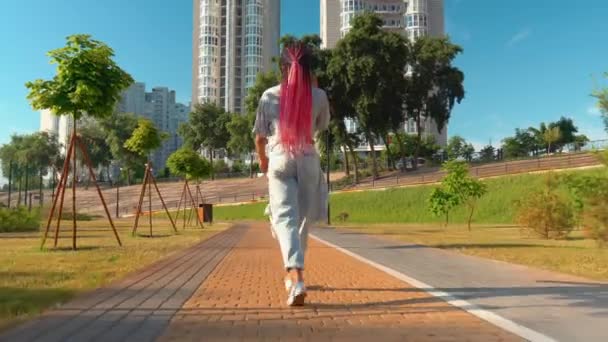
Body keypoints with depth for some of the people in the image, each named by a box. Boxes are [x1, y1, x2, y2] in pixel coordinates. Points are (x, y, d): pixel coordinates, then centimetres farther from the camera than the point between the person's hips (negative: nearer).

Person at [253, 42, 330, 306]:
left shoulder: (269, 96, -2)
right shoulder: (319, 96, -1)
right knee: (303, 220, 15)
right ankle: (293, 273, 30)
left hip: (279, 161, -1)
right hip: (308, 161, 2)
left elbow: (260, 136, 4)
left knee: (285, 218, -7)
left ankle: (296, 278, -26)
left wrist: (263, 160, 22)